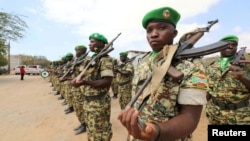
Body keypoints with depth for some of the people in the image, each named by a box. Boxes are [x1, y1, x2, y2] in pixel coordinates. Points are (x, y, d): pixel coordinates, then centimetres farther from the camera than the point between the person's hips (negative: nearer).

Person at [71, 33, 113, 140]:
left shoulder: (105, 59, -16)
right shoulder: (93, 58, 13)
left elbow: (107, 82, -25)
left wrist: (84, 82, -32)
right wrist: (79, 79, 4)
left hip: (99, 102, -9)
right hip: (88, 101, 9)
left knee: (99, 132, 6)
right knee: (91, 130, 22)